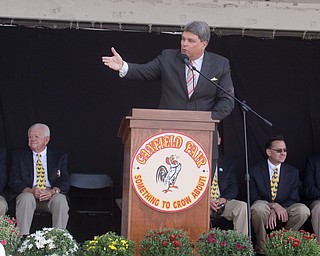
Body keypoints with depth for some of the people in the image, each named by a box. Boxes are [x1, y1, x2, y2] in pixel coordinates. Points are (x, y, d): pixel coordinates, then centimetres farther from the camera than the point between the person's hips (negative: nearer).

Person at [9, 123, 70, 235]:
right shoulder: (19, 156, 11)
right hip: (28, 193, 0)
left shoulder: (59, 157, 11)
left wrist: (53, 191, -22)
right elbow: (14, 182, 1)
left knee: (60, 199, -32)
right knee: (26, 198, -34)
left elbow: (65, 182, 1)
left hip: (51, 196, 0)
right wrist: (31, 191, -20)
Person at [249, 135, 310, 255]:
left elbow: (293, 199, -1)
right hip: (265, 209, -2)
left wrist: (275, 212, -19)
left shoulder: (293, 172, 6)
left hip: (283, 210, 2)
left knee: (303, 210, -28)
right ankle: (262, 247, -16)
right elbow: (253, 198, -8)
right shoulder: (255, 171, -2)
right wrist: (274, 206, -25)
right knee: (259, 207, -38)